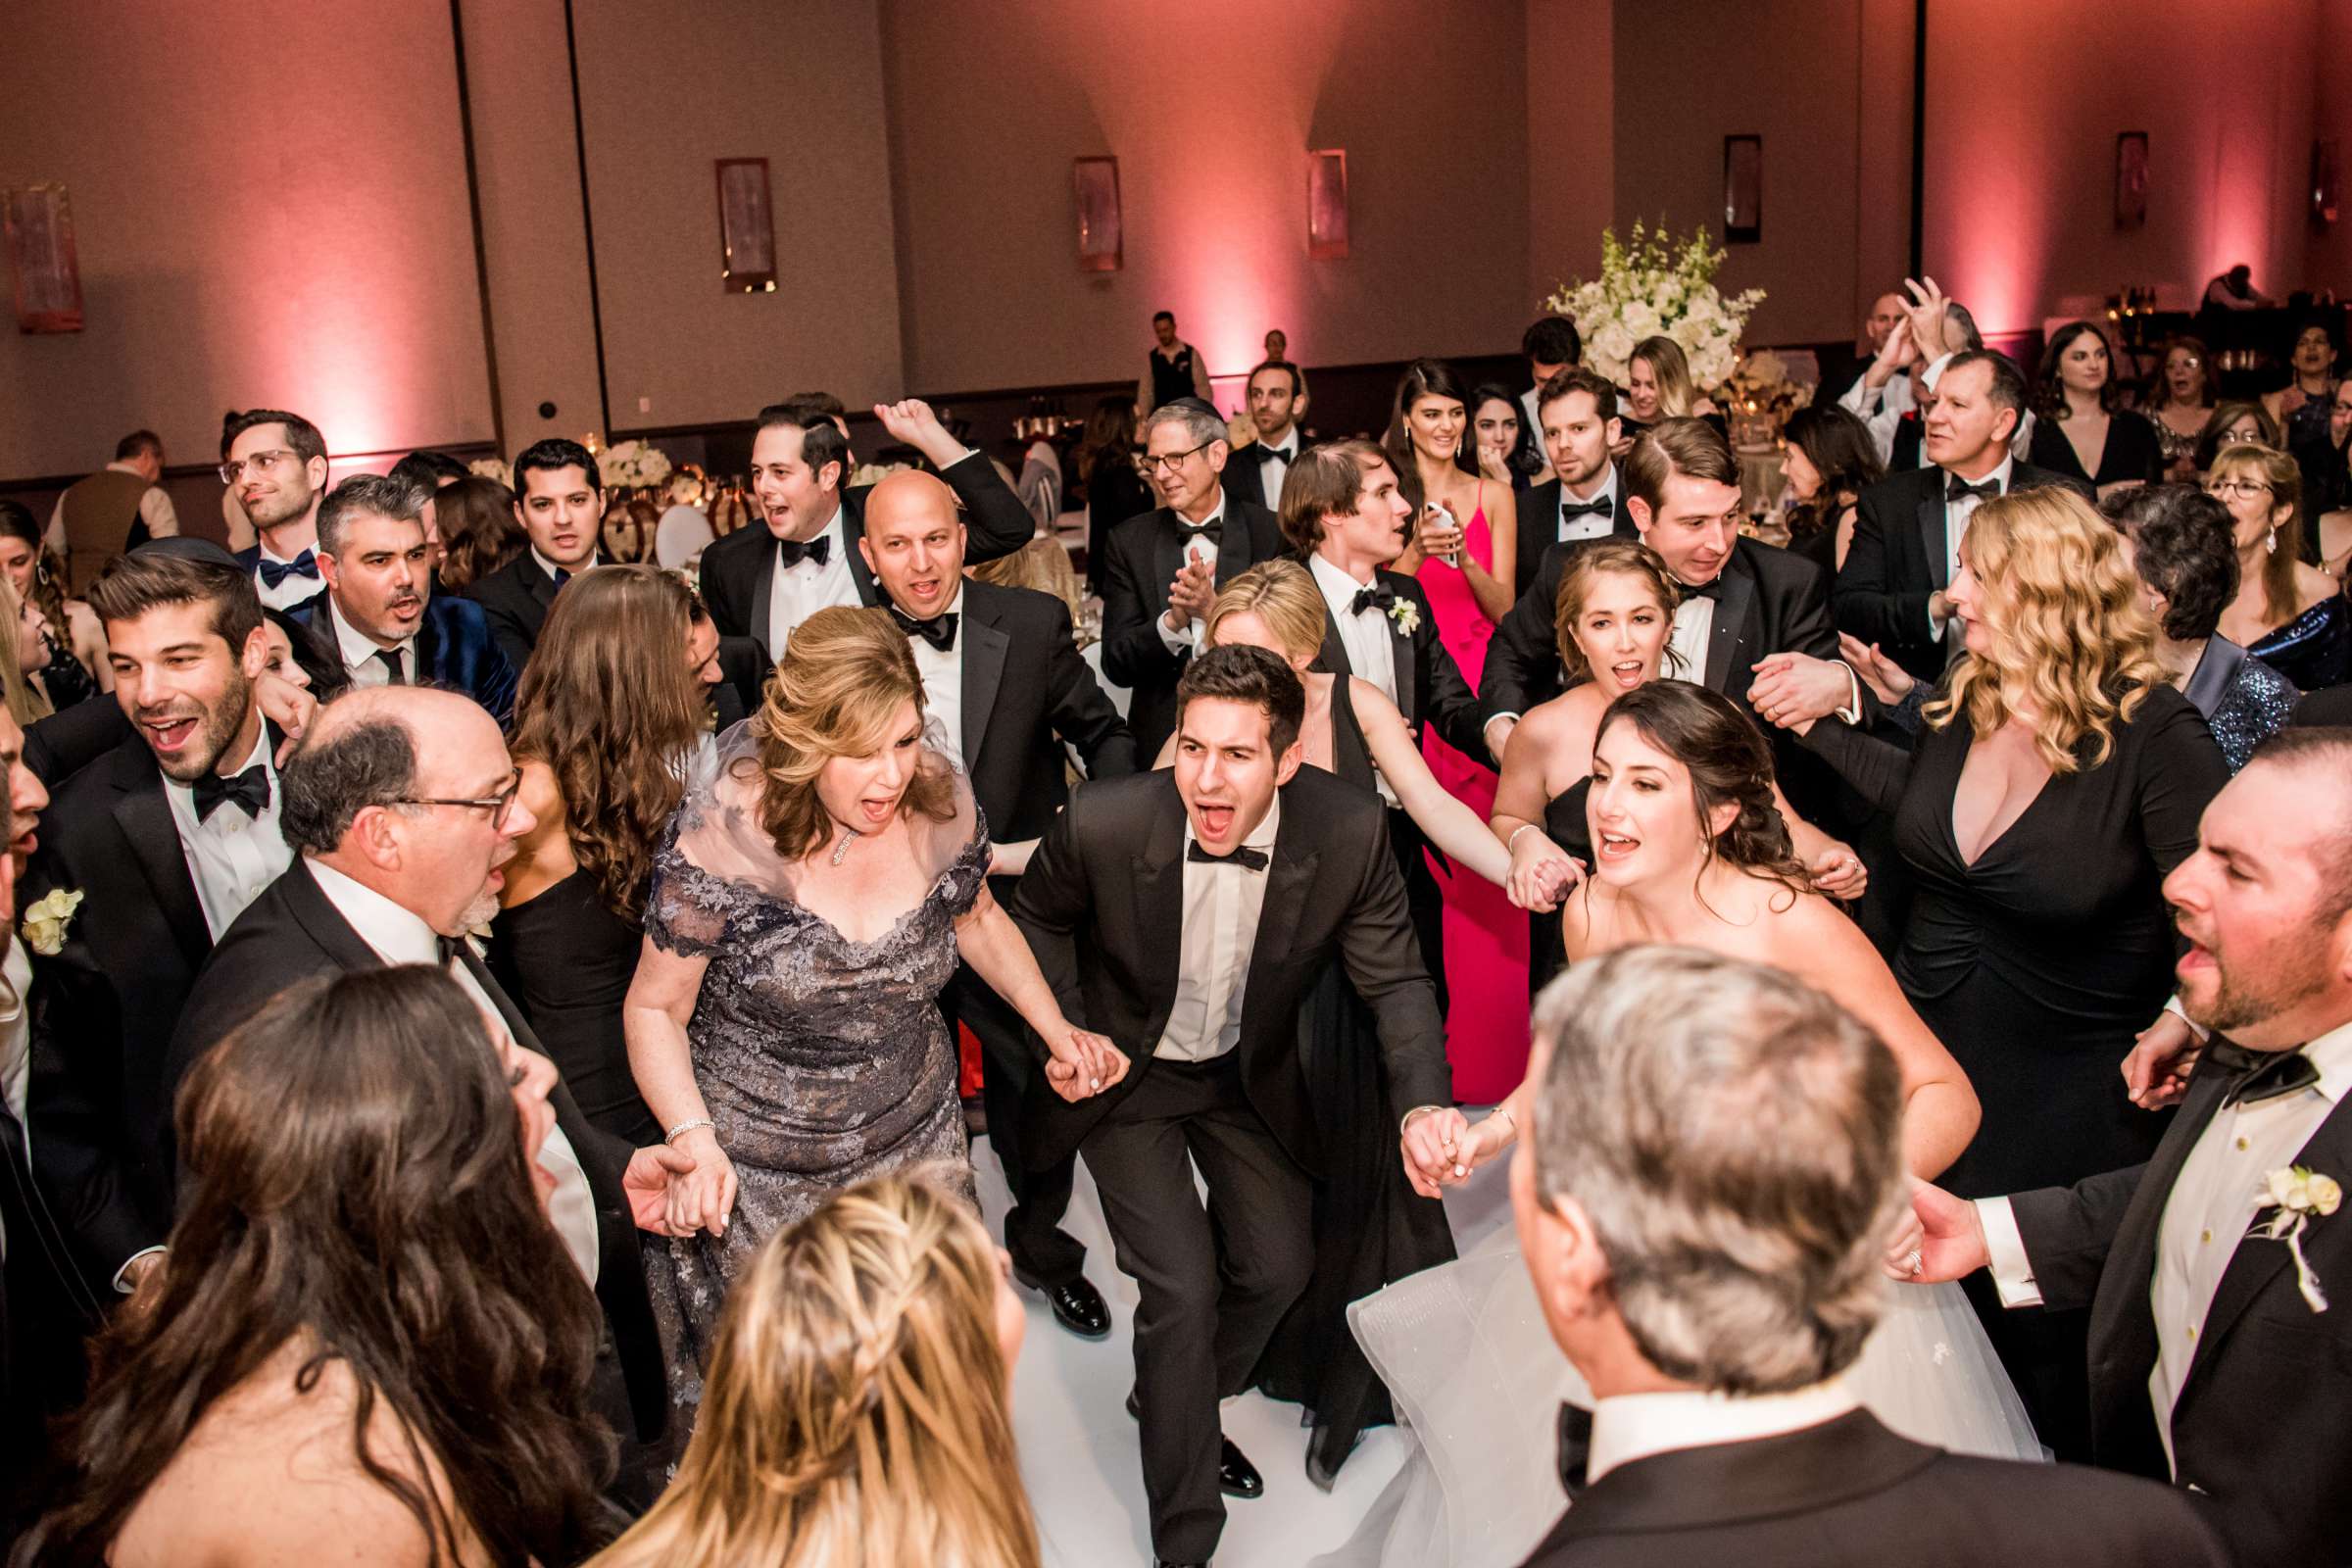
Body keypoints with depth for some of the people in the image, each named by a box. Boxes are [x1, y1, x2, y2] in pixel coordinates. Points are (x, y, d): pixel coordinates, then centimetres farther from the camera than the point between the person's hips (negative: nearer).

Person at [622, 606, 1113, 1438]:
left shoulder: (938, 798, -12)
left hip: (914, 1143, 3)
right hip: (757, 1177, -3)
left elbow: (976, 918, 10)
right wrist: (695, 1142, -25)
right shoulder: (722, 833, -23)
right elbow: (654, 1008, -11)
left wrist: (1057, 1031, 2)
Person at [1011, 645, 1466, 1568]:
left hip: (1248, 1075, 3)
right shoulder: (1104, 823, -29)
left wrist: (1424, 1105, -31)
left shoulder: (1348, 833, -27)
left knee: (1280, 1264, 10)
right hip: (1128, 1073, -3)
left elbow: (1396, 982, -15)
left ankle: (1173, 1399, 43)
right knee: (1183, 1286, -10)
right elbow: (1040, 918, -5)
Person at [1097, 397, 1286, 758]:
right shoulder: (1128, 542, 0)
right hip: (1161, 739, 1)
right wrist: (1173, 621, -23)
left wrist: (1216, 607, -24)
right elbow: (1116, 667, -5)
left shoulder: (1269, 533, -5)